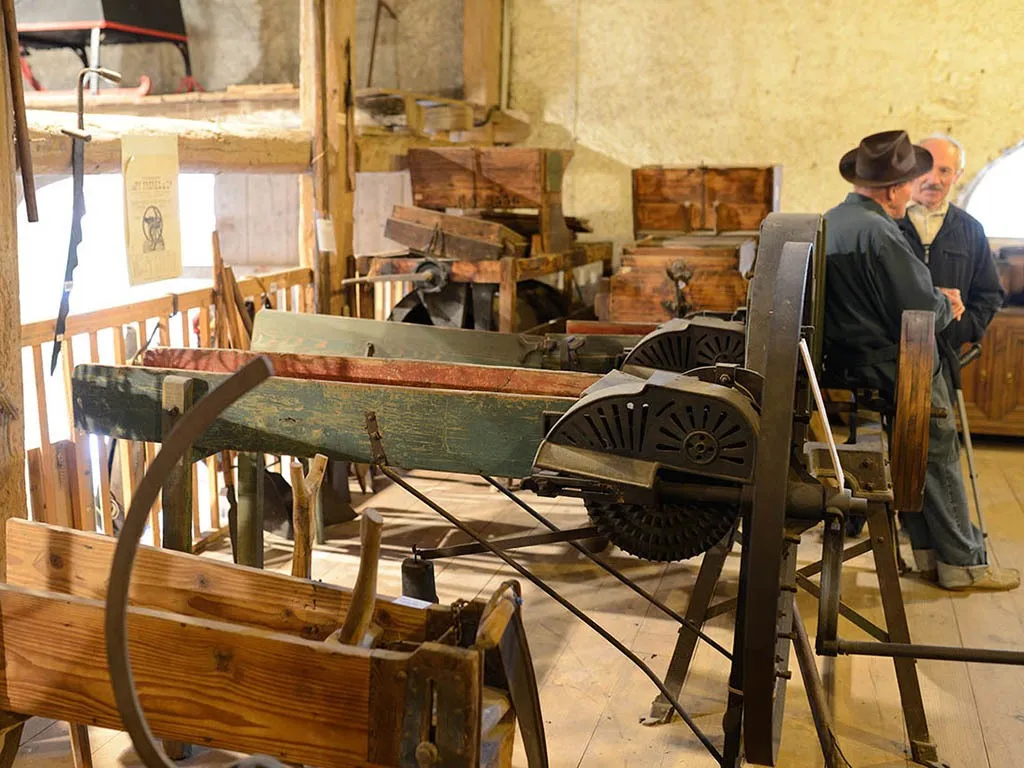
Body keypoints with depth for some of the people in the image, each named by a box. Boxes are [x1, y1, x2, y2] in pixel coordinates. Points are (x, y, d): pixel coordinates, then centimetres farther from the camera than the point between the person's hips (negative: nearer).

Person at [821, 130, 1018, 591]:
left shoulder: (830, 222, 9)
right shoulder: (879, 232, -23)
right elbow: (922, 313, -21)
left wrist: (937, 299, 13)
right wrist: (946, 306, 1)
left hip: (848, 364, 9)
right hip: (897, 374, -9)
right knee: (940, 459, 4)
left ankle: (929, 553, 23)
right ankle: (962, 564, 14)